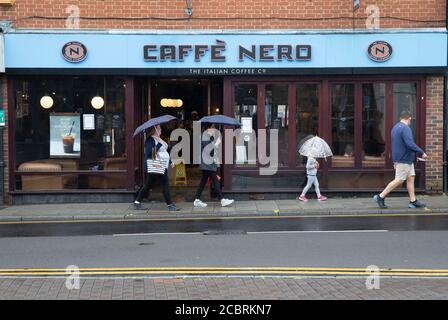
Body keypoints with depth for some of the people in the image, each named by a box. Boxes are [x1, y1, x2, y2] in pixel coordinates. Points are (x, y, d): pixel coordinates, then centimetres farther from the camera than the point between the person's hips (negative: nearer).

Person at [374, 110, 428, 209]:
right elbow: (410, 144, -26)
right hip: (404, 160, -10)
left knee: (411, 178, 9)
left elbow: (394, 144, 21)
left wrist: (395, 161, 26)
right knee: (399, 180, -6)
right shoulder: (405, 128, -17)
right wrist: (422, 152, -15)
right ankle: (381, 197, -2)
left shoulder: (395, 128, 15)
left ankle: (413, 201, 10)